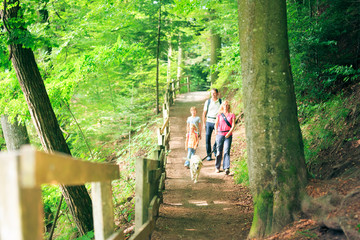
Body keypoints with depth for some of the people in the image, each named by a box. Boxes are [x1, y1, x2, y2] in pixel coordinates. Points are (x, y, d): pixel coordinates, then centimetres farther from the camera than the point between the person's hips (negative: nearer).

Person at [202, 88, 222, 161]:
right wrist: (204, 123, 5)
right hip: (209, 122, 1)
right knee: (207, 138, -3)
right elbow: (204, 113, 11)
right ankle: (208, 155, 6)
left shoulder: (221, 102, 4)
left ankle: (215, 149, 18)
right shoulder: (208, 102, 7)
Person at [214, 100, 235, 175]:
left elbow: (233, 125, 0)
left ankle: (227, 168, -19)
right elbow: (216, 124, 12)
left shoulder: (232, 115, 6)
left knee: (227, 151, -12)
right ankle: (217, 167, 19)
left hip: (228, 135, -1)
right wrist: (216, 131, -4)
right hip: (220, 134, 1)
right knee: (219, 151, 6)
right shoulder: (219, 115, 9)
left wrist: (229, 132, -13)